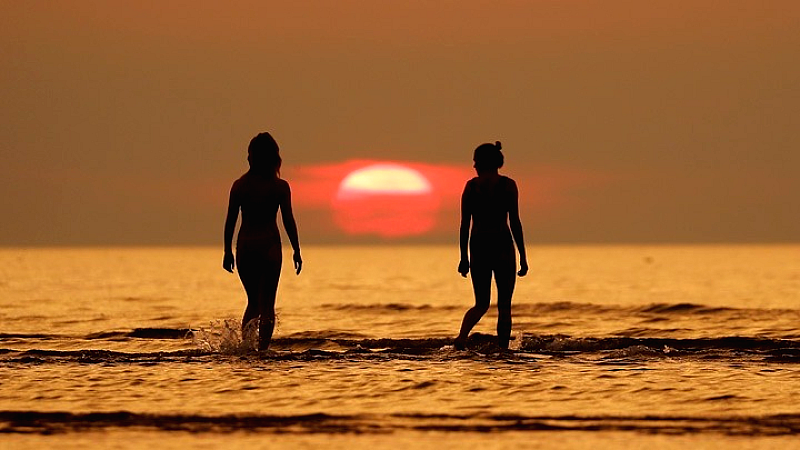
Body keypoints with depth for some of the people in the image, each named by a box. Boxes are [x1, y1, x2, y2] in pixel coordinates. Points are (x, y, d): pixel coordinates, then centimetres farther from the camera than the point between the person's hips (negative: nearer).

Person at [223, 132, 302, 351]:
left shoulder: (239, 185, 1)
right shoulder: (280, 186, -4)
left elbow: (230, 221, 3)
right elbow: (288, 221, -3)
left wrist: (228, 251, 10)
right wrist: (296, 251, 5)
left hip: (245, 245, 2)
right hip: (269, 245, -2)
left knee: (253, 301, 16)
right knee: (267, 304, 3)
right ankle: (262, 349, -6)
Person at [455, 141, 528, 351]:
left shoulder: (471, 186, 3)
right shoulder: (507, 184, -4)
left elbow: (465, 224, 3)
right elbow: (515, 222, -7)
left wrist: (464, 258, 9)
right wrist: (523, 257, -2)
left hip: (478, 247, 3)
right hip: (502, 246, -3)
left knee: (481, 305, 13)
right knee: (504, 306, 7)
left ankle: (462, 337, -13)